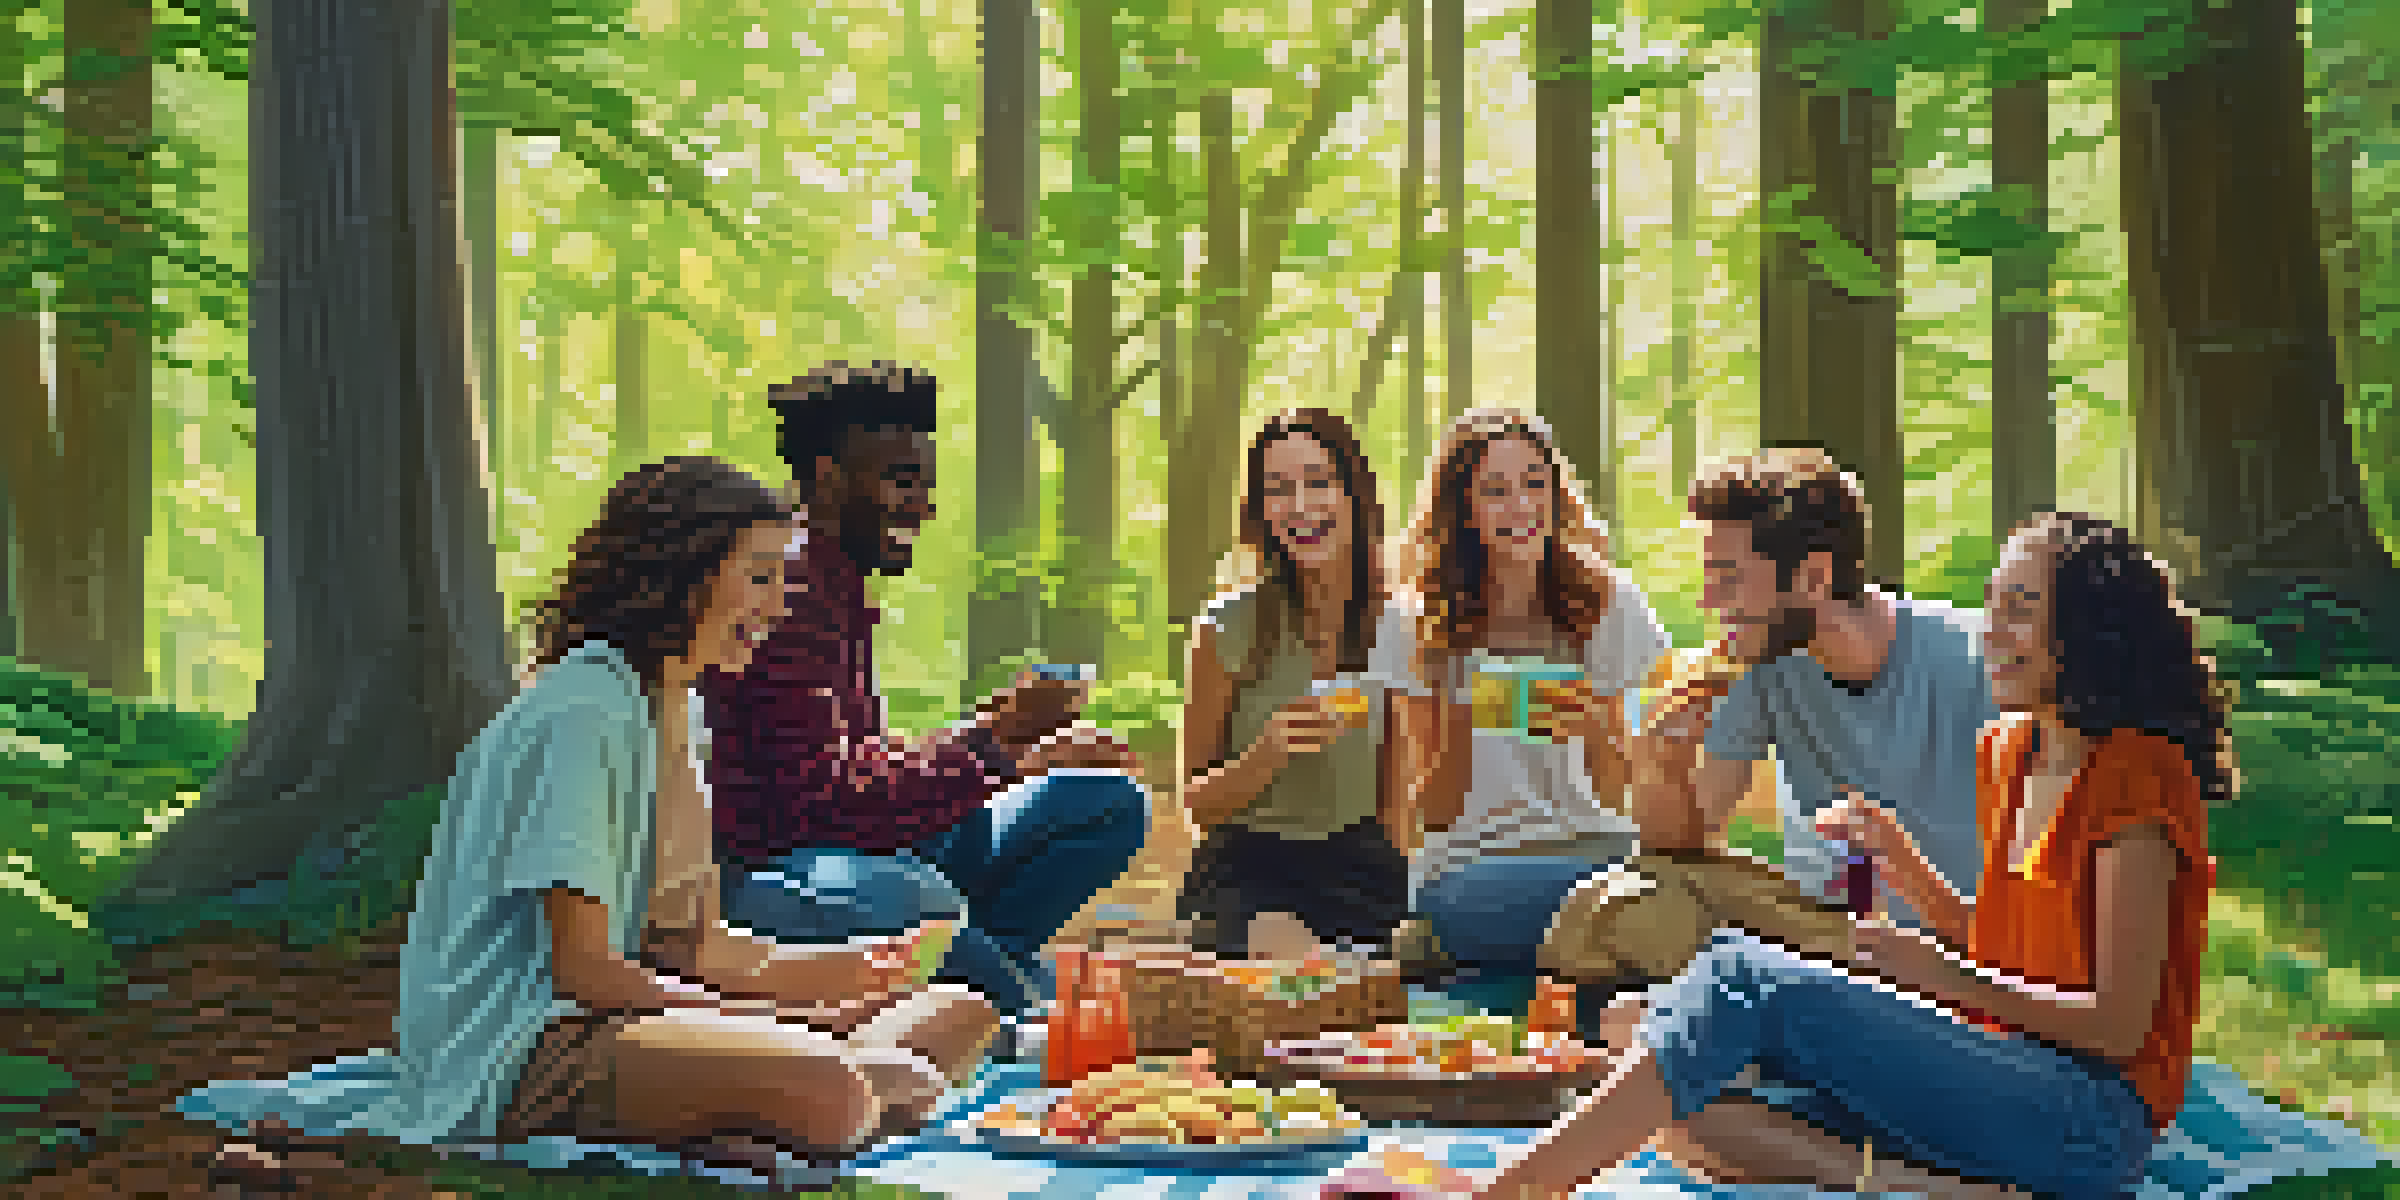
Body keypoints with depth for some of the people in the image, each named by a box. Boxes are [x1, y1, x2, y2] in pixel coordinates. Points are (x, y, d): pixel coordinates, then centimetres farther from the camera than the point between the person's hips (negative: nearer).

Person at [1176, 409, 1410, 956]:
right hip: (1244, 866, -2)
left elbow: (1396, 808, 10)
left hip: (1359, 866, 2)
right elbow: (1198, 803, 0)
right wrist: (1271, 751, -18)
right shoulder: (1228, 627, -5)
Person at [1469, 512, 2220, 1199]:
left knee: (1749, 977, -26)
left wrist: (1945, 976, -15)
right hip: (1996, 1076, 8)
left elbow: (2118, 1025, -12)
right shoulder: (2006, 752, 18)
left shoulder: (2138, 776, -8)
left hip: (2093, 1122, -8)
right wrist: (1894, 851, 8)